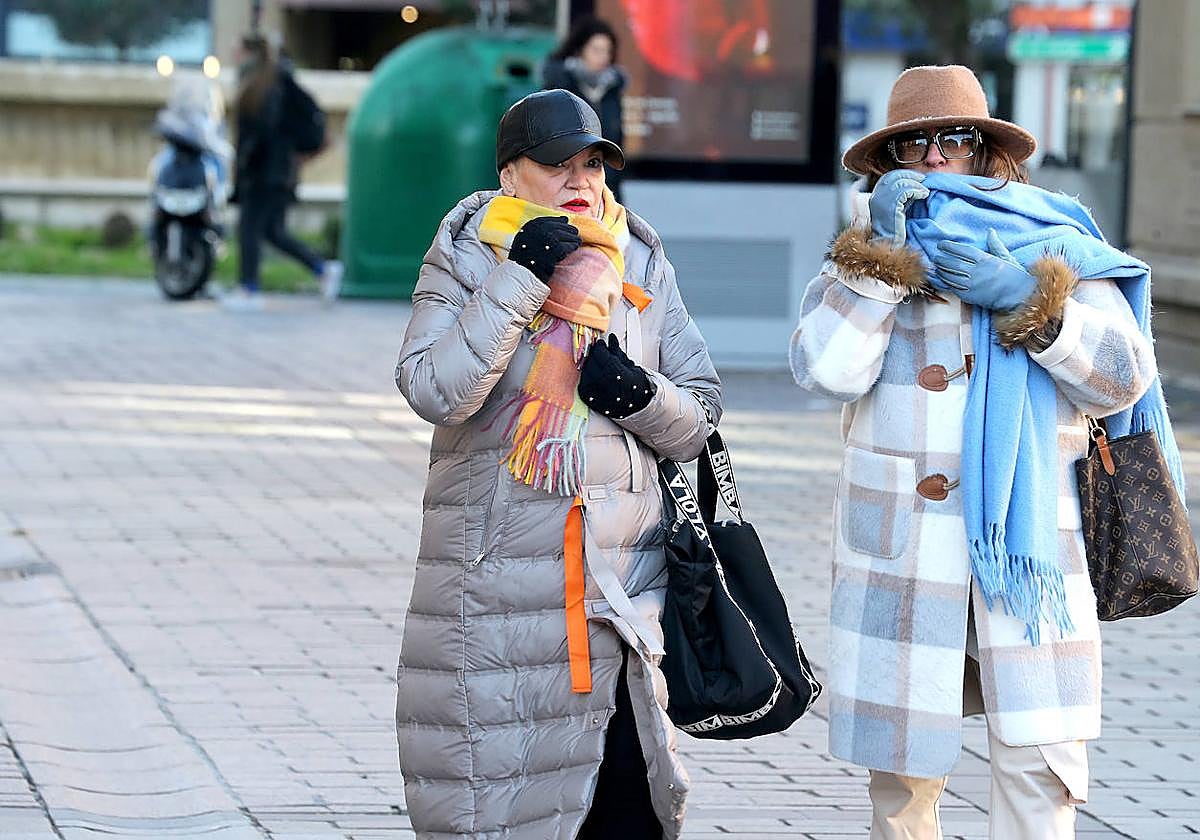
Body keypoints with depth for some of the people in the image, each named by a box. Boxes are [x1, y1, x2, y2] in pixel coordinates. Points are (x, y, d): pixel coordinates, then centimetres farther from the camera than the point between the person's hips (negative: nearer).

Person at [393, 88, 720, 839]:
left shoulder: (641, 266, 11)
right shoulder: (467, 260, 1)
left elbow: (699, 419, 11)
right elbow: (436, 390, -16)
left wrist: (638, 395, -10)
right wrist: (520, 278, -18)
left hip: (623, 583, 3)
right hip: (500, 582, -3)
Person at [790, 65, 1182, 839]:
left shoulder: (1052, 245, 9)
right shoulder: (870, 250, 11)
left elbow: (1124, 378, 0)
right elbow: (826, 368, -6)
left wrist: (1032, 305, -11)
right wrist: (883, 257, -10)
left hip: (1030, 545, -1)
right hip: (900, 550, 1)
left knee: (1042, 759, -8)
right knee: (902, 760, 4)